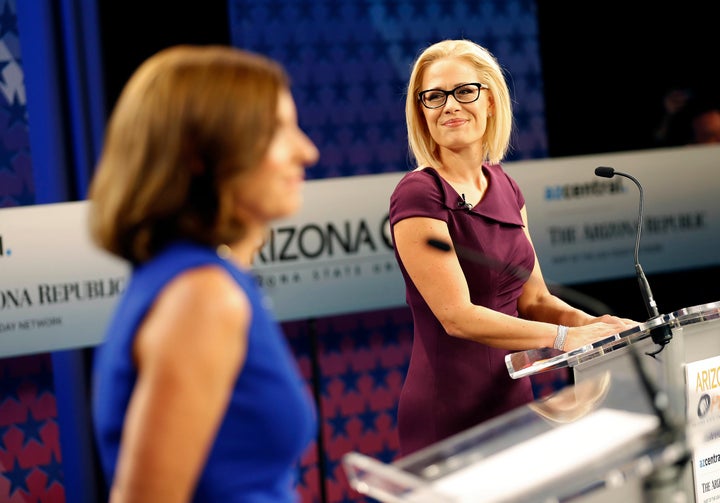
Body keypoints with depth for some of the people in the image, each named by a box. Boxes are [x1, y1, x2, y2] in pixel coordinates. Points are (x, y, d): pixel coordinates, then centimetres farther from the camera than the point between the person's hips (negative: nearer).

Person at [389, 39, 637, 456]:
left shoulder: (504, 187, 8)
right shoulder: (418, 195, -14)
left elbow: (534, 299, 9)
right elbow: (458, 316, -20)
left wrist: (591, 324, -9)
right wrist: (564, 337, -21)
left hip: (513, 397, 7)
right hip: (448, 410, -7)